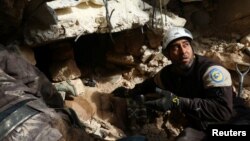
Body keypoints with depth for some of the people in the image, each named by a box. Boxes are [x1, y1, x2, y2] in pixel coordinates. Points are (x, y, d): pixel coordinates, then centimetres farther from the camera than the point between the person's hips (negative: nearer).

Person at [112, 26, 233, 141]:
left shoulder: (211, 70, -29)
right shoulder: (168, 73, -8)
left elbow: (223, 111, -39)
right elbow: (151, 84, 16)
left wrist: (178, 102, -42)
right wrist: (130, 92, 22)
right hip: (197, 126, 6)